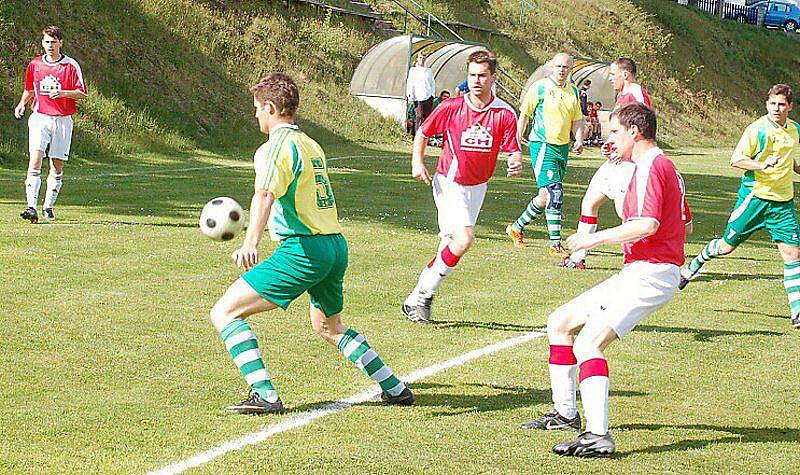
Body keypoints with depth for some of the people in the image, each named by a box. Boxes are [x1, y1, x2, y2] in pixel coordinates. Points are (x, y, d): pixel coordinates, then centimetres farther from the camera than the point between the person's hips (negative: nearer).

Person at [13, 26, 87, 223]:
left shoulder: (71, 65, -1)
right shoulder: (34, 64, 8)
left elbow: (82, 93, -3)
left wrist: (62, 92, -19)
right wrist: (22, 103, 6)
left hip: (63, 120, -1)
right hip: (39, 117, 1)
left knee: (57, 166, 4)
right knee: (35, 160, -16)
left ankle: (48, 207, 18)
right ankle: (31, 207, -23)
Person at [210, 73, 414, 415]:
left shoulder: (275, 147, -9)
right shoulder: (311, 145, 19)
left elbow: (264, 195, -29)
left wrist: (250, 242, -45)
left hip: (303, 249, -9)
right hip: (337, 245, 9)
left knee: (225, 313, -7)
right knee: (328, 327, 33)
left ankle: (265, 395, -19)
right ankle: (394, 388, 31)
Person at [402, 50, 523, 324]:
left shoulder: (505, 114, -7)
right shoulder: (451, 107, -9)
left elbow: (513, 151, -4)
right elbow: (423, 132, 6)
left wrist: (516, 164, -26)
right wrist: (417, 162, -7)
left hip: (477, 187, 4)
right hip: (448, 183, -4)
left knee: (451, 245, 8)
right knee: (463, 239, -21)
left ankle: (417, 299, 23)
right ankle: (422, 296, -6)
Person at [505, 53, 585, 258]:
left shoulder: (573, 91, 12)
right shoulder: (539, 87, -4)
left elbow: (577, 120, 19)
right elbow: (524, 115, -2)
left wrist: (579, 140, 2)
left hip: (563, 147, 6)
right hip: (542, 145, -6)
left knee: (546, 196, 9)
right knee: (554, 192, -16)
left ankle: (517, 227, 27)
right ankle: (555, 244, -14)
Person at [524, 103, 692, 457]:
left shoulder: (650, 167, -13)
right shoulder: (666, 167, 20)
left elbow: (647, 224, -27)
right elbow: (686, 224, 29)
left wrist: (595, 238, -19)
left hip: (649, 275, -11)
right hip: (634, 274, 11)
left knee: (587, 344, -25)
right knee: (559, 322, 17)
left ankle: (598, 436, -35)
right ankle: (566, 413, 25)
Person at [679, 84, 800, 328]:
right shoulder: (757, 129, -11)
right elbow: (736, 159, -14)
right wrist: (763, 165, -26)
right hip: (756, 195, -4)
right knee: (727, 245, 6)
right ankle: (694, 266, 36)